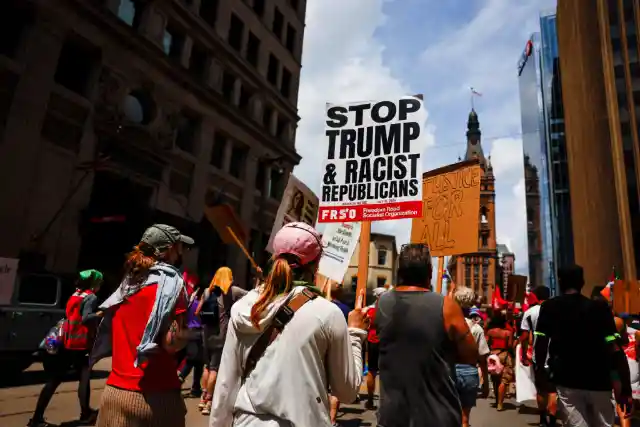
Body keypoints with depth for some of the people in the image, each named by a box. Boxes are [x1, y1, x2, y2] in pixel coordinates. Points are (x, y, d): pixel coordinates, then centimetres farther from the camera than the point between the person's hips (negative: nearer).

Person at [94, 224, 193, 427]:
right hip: (154, 396, -6)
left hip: (115, 391, 6)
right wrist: (187, 329, -1)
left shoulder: (127, 283, 11)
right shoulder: (170, 281, -11)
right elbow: (172, 342, -19)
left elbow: (113, 336, 17)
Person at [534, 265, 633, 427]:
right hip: (598, 381, 1)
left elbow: (541, 342, -4)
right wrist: (626, 389, -6)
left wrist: (540, 368, 11)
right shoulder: (599, 307, -3)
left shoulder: (549, 307, -2)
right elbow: (615, 349, -9)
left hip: (567, 380, -1)